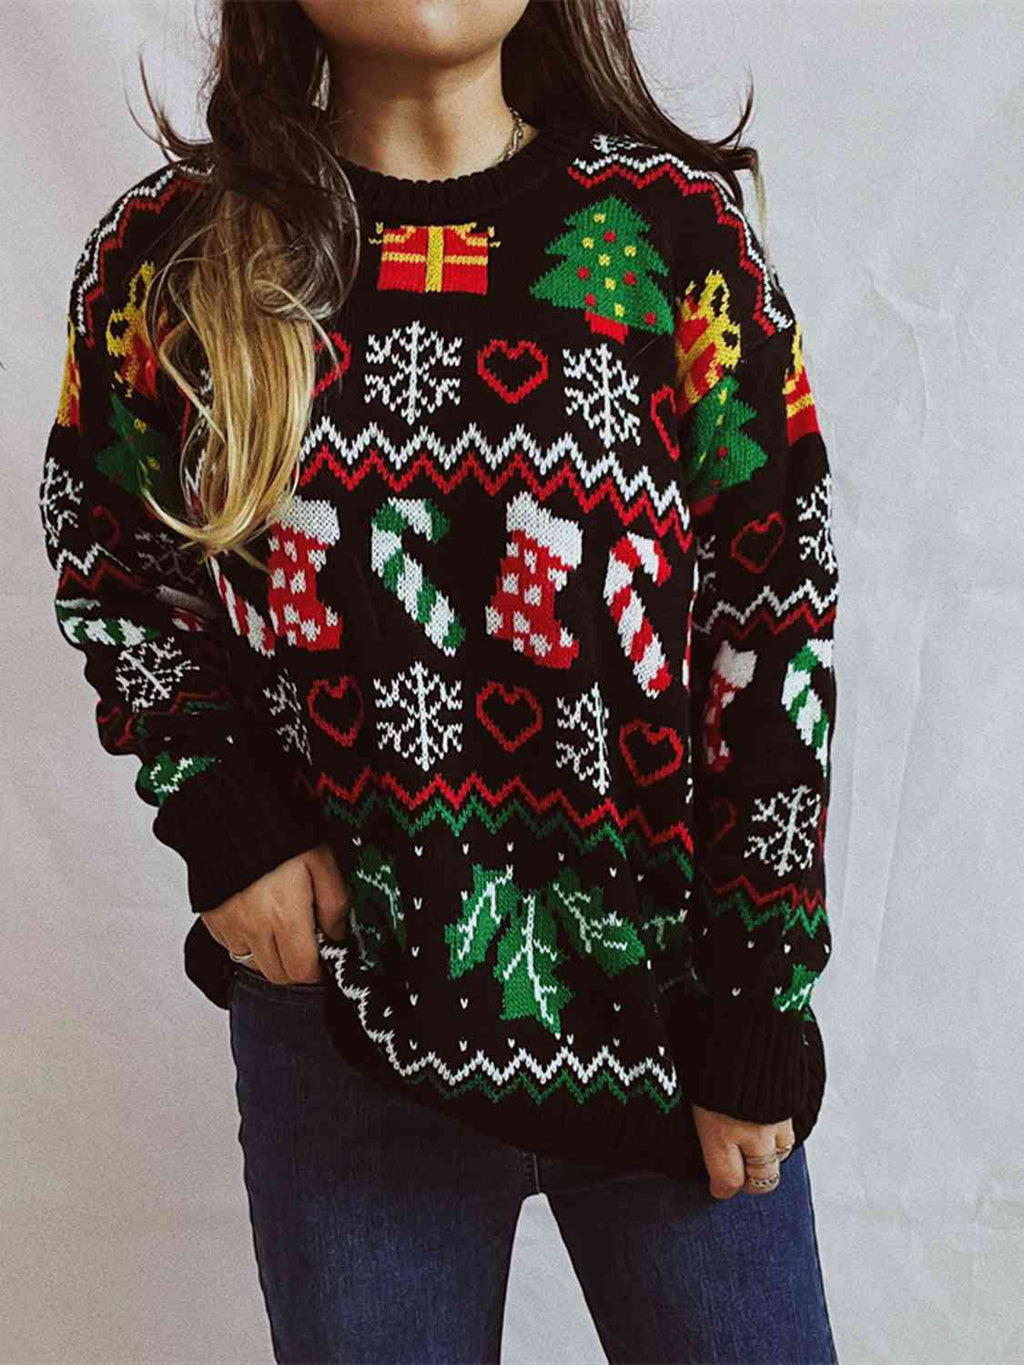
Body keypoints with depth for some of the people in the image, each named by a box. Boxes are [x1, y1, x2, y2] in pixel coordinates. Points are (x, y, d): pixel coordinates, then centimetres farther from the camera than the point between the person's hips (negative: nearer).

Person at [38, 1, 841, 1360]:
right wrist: (217, 817, -6)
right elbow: (109, 575, 11)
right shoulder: (169, 257, -1)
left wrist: (755, 1008, -5)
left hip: (661, 1002, 0)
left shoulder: (676, 232, -5)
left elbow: (779, 631, -4)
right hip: (338, 1001, 1)